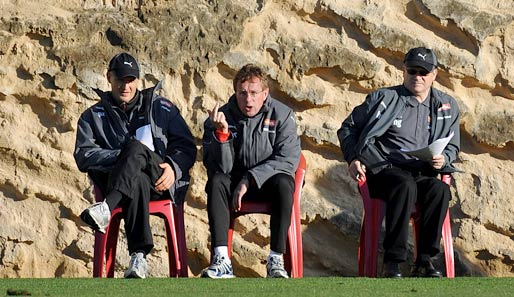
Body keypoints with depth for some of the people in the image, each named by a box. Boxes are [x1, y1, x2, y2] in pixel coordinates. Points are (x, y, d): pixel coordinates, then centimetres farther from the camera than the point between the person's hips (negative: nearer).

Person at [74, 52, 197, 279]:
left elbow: (187, 147, 15)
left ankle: (105, 209, -57)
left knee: (135, 147, -35)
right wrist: (124, 157, -11)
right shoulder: (93, 117, 21)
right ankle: (139, 256, -53)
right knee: (137, 181, -41)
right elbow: (84, 157, 4)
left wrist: (174, 167, -8)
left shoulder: (161, 108, 22)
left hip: (161, 182, 0)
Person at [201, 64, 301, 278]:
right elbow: (221, 168, -14)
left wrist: (249, 179, -23)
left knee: (283, 184, -34)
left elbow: (288, 159, -16)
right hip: (235, 181, 1)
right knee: (216, 181, -30)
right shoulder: (223, 117, -6)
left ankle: (276, 259, -34)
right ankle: (221, 260, -40)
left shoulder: (281, 115, -7)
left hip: (268, 180, -1)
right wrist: (221, 134, -31)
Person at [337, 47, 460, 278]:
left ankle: (424, 261, -30)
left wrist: (443, 159, -1)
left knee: (440, 189, -33)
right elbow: (348, 128, 12)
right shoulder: (384, 99, 5)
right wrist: (354, 159, -5)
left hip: (422, 173, 3)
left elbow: (452, 146, 24)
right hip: (385, 170, -3)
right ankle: (392, 262, -38)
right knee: (406, 185, -38)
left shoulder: (447, 107, 14)